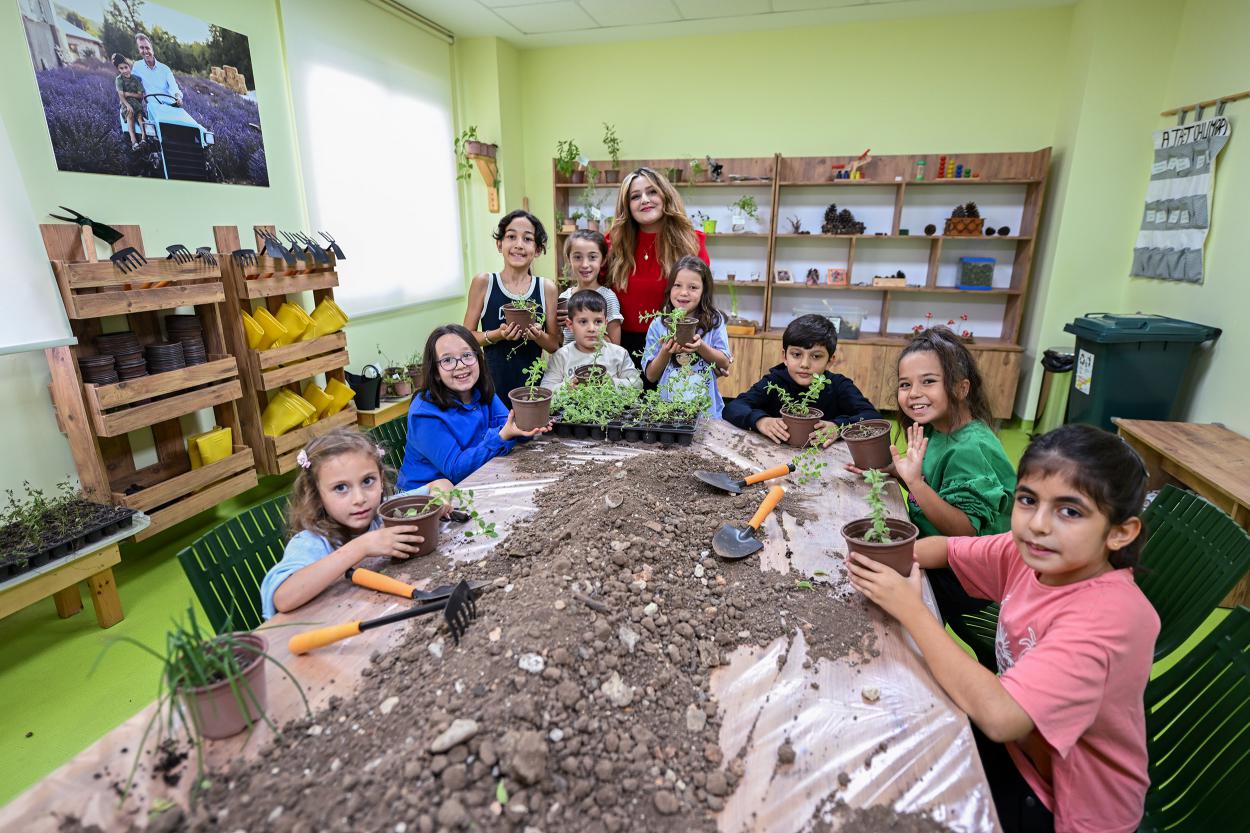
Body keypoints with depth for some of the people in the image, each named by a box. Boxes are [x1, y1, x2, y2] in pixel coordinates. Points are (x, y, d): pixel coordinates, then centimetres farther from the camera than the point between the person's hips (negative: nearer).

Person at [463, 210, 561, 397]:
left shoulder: (546, 288, -1)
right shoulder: (483, 282, -4)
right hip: (493, 383, -1)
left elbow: (555, 345, 5)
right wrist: (498, 334, -16)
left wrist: (538, 335, -15)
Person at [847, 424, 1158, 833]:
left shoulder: (1109, 615, -33)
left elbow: (1000, 716, -40)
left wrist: (909, 608, -35)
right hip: (1018, 742, 5)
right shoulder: (1034, 552, -13)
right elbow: (947, 548, 1)